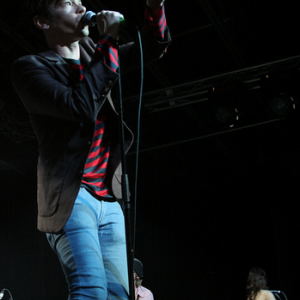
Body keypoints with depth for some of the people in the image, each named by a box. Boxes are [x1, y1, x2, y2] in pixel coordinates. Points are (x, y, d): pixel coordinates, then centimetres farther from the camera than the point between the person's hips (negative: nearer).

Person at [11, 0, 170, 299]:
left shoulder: (92, 51, 16)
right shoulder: (29, 67, -5)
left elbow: (155, 45, 18)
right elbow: (81, 106, -21)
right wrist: (109, 41, -16)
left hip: (109, 199, 7)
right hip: (70, 196, -7)